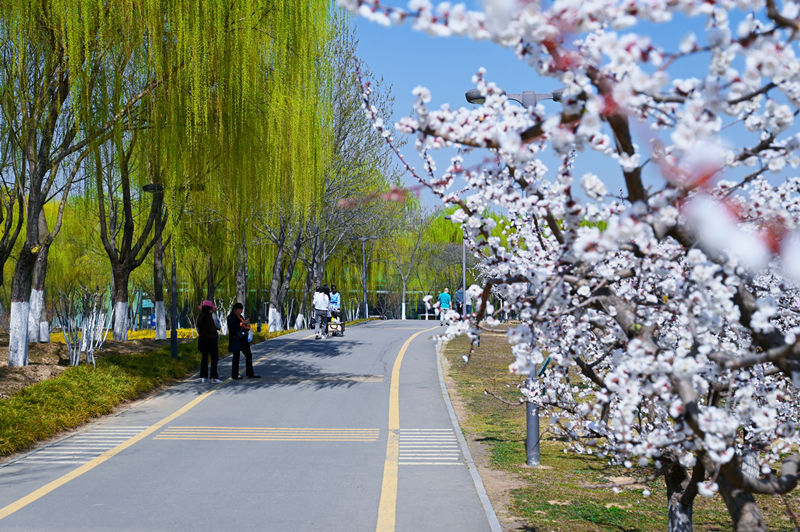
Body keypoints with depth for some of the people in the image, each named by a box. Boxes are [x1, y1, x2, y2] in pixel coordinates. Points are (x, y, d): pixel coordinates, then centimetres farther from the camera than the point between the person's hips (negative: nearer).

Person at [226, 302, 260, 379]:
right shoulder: (230, 317, -7)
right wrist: (242, 323, -27)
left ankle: (250, 374, 12)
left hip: (243, 339, 8)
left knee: (249, 355, 6)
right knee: (236, 357, -2)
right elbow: (232, 327, -20)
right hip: (235, 339, -8)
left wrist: (247, 327, 0)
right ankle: (234, 375, 7)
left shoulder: (240, 317, 17)